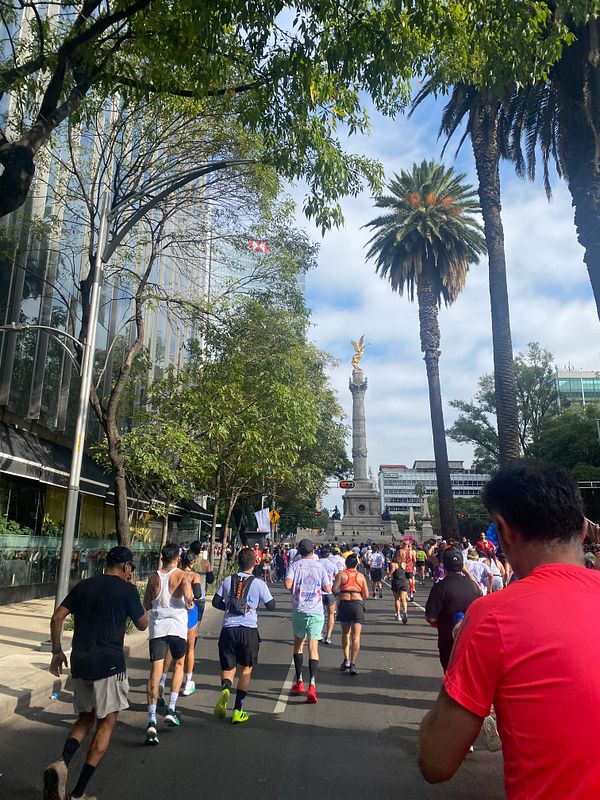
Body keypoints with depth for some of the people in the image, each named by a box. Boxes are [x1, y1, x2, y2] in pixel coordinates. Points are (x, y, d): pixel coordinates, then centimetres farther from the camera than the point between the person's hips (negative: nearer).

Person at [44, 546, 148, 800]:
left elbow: (57, 617, 6)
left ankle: (62, 763, -5)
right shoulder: (126, 590, -7)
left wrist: (57, 651, 15)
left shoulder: (84, 586, 8)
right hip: (109, 664, -5)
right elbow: (142, 625, 4)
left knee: (85, 718, 21)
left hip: (79, 662, 6)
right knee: (106, 723, 9)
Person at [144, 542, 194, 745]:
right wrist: (190, 603, 2)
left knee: (155, 672, 1)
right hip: (177, 626, -2)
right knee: (178, 664, 20)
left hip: (157, 627, 2)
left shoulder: (153, 578, 8)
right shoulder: (182, 575, -3)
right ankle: (171, 709, 14)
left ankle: (152, 721, -8)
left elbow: (146, 605, 12)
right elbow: (188, 597, -19)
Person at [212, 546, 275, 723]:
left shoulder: (228, 580, 3)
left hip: (228, 629, 2)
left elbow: (216, 602, 6)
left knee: (228, 668, 15)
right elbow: (271, 606, 3)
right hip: (249, 631, -1)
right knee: (246, 669, 15)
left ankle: (225, 689, -17)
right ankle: (238, 711, 12)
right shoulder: (259, 583, -3)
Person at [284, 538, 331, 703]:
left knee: (298, 643, 18)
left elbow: (288, 585, -13)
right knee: (313, 647, -2)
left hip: (299, 610, 0)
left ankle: (299, 682, 20)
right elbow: (328, 589, 3)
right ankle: (312, 686, -15)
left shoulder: (294, 565, 1)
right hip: (316, 611, 0)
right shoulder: (319, 565, 5)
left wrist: (296, 588, 8)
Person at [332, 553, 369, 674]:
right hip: (357, 605, 0)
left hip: (344, 604, 0)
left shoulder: (341, 574, 4)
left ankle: (346, 660, 18)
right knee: (356, 637, -1)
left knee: (345, 633, 20)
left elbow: (334, 590, -5)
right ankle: (352, 664, -10)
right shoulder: (361, 576, 8)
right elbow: (366, 595, 5)